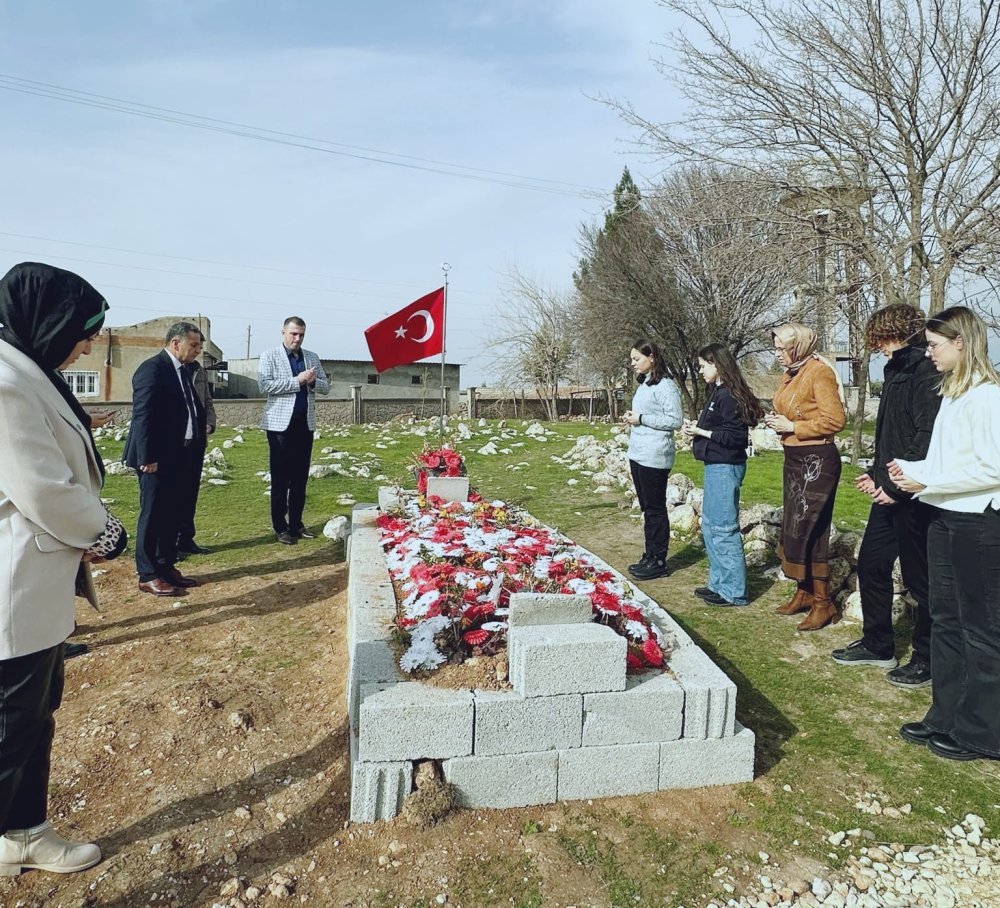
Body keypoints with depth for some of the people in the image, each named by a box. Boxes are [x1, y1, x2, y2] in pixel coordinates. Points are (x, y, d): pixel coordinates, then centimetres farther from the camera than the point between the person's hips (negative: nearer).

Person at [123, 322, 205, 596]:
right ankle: (148, 576, 9)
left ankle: (166, 566, 25)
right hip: (158, 459, -9)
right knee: (153, 516, 0)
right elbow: (143, 416, -18)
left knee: (173, 515, 14)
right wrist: (148, 458, -21)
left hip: (179, 456, 9)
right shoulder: (152, 368, -14)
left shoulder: (181, 370, 14)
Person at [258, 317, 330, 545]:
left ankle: (296, 524, 19)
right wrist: (297, 381, -18)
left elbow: (326, 387, 11)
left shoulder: (312, 357, 13)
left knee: (300, 477, 9)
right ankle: (280, 527, 10)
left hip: (305, 423, 5)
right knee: (280, 478, 2)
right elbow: (265, 384, -14)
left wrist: (312, 381, -11)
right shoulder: (269, 356, 0)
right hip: (281, 423, -4)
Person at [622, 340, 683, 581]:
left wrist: (641, 419, -17)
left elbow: (675, 421, -17)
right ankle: (649, 556, 25)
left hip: (654, 457, -9)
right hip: (637, 454, 9)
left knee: (655, 509, -1)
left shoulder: (665, 386, -13)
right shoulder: (643, 385, 15)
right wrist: (631, 417, 4)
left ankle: (658, 562, 9)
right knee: (647, 508, 15)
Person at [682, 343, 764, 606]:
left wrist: (700, 431, -16)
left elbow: (735, 436, -21)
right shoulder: (719, 393, 13)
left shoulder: (728, 396, -16)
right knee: (710, 526, 16)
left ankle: (734, 592, 7)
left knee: (724, 528, -3)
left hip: (725, 468, -11)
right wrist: (697, 427, 2)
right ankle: (719, 583, 27)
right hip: (715, 466, 11)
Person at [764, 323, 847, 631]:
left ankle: (823, 603, 7)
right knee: (793, 527, 14)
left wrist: (792, 427, -17)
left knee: (808, 530, -6)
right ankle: (804, 593, 27)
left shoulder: (819, 372, -15)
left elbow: (835, 420, -21)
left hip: (816, 459, -9)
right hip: (794, 457, 9)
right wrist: (776, 421, 3)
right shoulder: (791, 374, 12)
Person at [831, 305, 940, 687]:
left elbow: (927, 438, -23)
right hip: (889, 492, 10)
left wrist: (897, 486, -20)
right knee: (870, 565, 15)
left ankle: (926, 659, 19)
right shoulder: (897, 372, 15)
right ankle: (877, 645, 30)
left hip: (913, 495, -10)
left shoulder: (927, 374, -15)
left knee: (919, 577, 3)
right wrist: (877, 473, 12)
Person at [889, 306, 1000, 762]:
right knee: (945, 621, 15)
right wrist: (912, 468, 3)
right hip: (946, 519, 9)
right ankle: (946, 718, 28)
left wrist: (927, 481, -18)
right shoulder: (952, 393, 12)